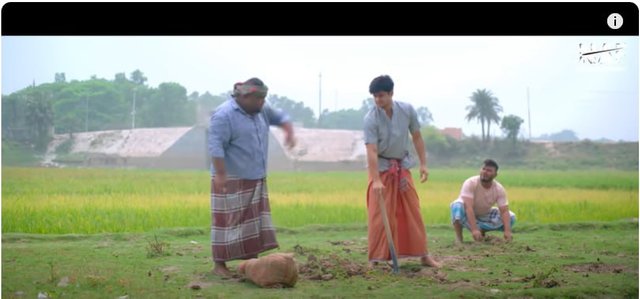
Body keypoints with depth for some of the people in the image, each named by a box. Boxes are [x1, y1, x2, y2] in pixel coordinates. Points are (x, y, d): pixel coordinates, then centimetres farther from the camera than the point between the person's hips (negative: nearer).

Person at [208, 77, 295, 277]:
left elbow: (280, 117, 20)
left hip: (255, 179, 8)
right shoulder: (224, 115, -16)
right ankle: (219, 264, 4)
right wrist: (220, 174, -26)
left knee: (254, 220, 8)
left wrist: (289, 132, -1)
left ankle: (252, 261, 14)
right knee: (228, 220, -3)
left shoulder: (260, 110, 8)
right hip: (232, 180, -8)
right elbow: (216, 147, -21)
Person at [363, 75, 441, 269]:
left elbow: (417, 137, 3)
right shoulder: (371, 119, -20)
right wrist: (376, 181, -34)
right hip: (381, 167, -3)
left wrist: (423, 164, -2)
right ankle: (375, 258, 3)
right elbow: (372, 151, -26)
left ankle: (423, 255, 14)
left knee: (413, 211, 6)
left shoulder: (407, 110, -9)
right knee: (379, 215, -6)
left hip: (402, 166, 3)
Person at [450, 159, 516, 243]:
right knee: (457, 205, -37)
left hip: (484, 216, 4)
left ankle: (482, 231, 2)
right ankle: (458, 238, -21)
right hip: (467, 216, -4)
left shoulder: (499, 189, -19)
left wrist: (507, 231, -40)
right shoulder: (470, 183, -30)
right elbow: (468, 207, -40)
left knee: (511, 217, -14)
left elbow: (504, 211, -23)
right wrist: (474, 230, -50)